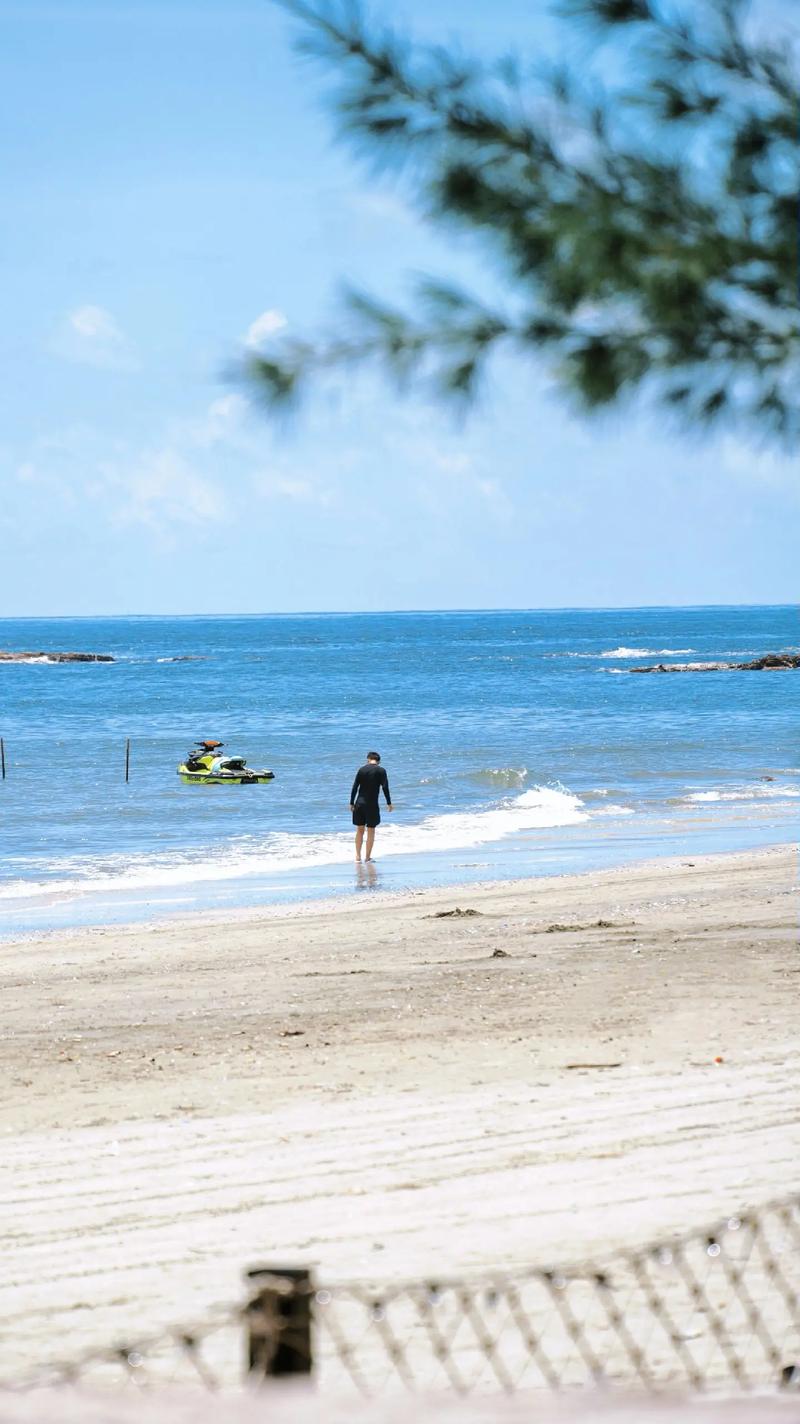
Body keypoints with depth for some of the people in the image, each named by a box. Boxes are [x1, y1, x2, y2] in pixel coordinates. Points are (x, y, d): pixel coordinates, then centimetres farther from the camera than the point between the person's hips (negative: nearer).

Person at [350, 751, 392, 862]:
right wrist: (389, 803, -3)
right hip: (372, 805, -3)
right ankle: (368, 857, 5)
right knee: (371, 831, 5)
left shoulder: (361, 769, 5)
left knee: (360, 830, 12)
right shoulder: (381, 771, -4)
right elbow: (385, 787, -9)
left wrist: (352, 803, 8)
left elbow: (355, 787, 3)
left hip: (359, 803, 3)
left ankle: (358, 856, 11)